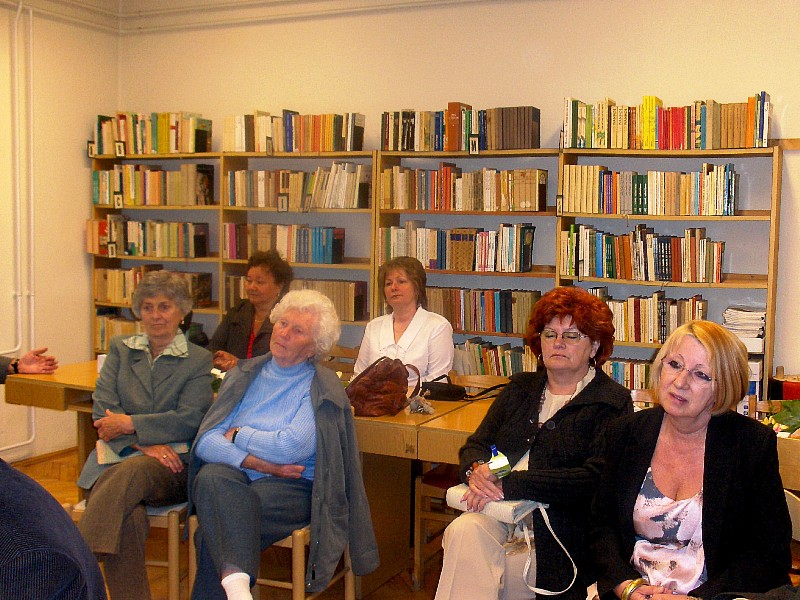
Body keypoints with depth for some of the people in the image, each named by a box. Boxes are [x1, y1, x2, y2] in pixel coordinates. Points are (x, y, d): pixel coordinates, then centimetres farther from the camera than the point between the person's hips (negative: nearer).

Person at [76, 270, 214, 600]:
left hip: (170, 464, -2)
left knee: (132, 472, -38)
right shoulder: (120, 349, 20)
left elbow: (190, 419, -2)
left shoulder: (198, 360, 12)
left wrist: (130, 424, -10)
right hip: (117, 458, 2)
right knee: (128, 517, -33)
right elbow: (102, 410, 7)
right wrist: (144, 442, -9)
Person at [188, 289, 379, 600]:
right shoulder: (245, 374, 15)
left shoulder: (323, 387, 2)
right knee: (210, 477, -34)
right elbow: (205, 441, 3)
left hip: (292, 485, -3)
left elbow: (290, 448, -14)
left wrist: (237, 434, 0)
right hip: (235, 474, 4)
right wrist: (255, 462, -13)